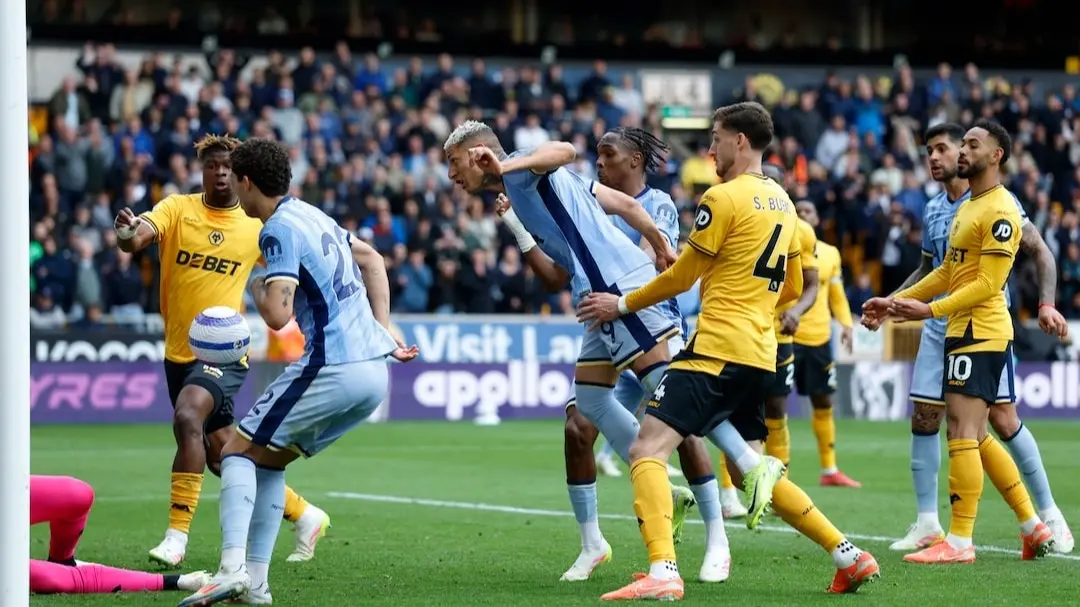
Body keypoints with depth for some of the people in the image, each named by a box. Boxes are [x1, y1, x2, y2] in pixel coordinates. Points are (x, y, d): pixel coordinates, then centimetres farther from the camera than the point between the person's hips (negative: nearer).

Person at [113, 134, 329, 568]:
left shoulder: (257, 226, -2)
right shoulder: (177, 209, -3)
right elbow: (138, 235, -22)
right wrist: (127, 235, -45)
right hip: (178, 351, 4)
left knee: (187, 417, -31)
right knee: (220, 456, 12)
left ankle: (177, 536, -29)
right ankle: (304, 515, 32)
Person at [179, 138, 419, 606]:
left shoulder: (280, 229, -11)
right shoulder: (311, 216, 18)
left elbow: (277, 315, -20)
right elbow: (372, 259, 32)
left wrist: (257, 286, 2)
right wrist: (382, 331, 25)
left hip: (334, 371, -9)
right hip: (374, 370, 9)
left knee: (240, 452, 0)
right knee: (269, 459, 19)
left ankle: (232, 569, -18)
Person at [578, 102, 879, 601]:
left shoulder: (723, 198, -8)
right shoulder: (782, 203, 16)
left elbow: (681, 277, -2)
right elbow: (791, 288, 25)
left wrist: (623, 304, 10)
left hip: (717, 348, -9)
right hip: (760, 356, 9)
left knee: (648, 450, -12)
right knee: (750, 471, 19)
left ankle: (662, 572, -29)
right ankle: (848, 556, 15)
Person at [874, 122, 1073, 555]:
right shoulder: (932, 211, 12)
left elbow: (1040, 251, -5)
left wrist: (1047, 303, -17)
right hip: (939, 327, 6)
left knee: (1003, 420, -8)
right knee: (923, 419, 0)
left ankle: (1049, 515, 5)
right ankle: (927, 524, 9)